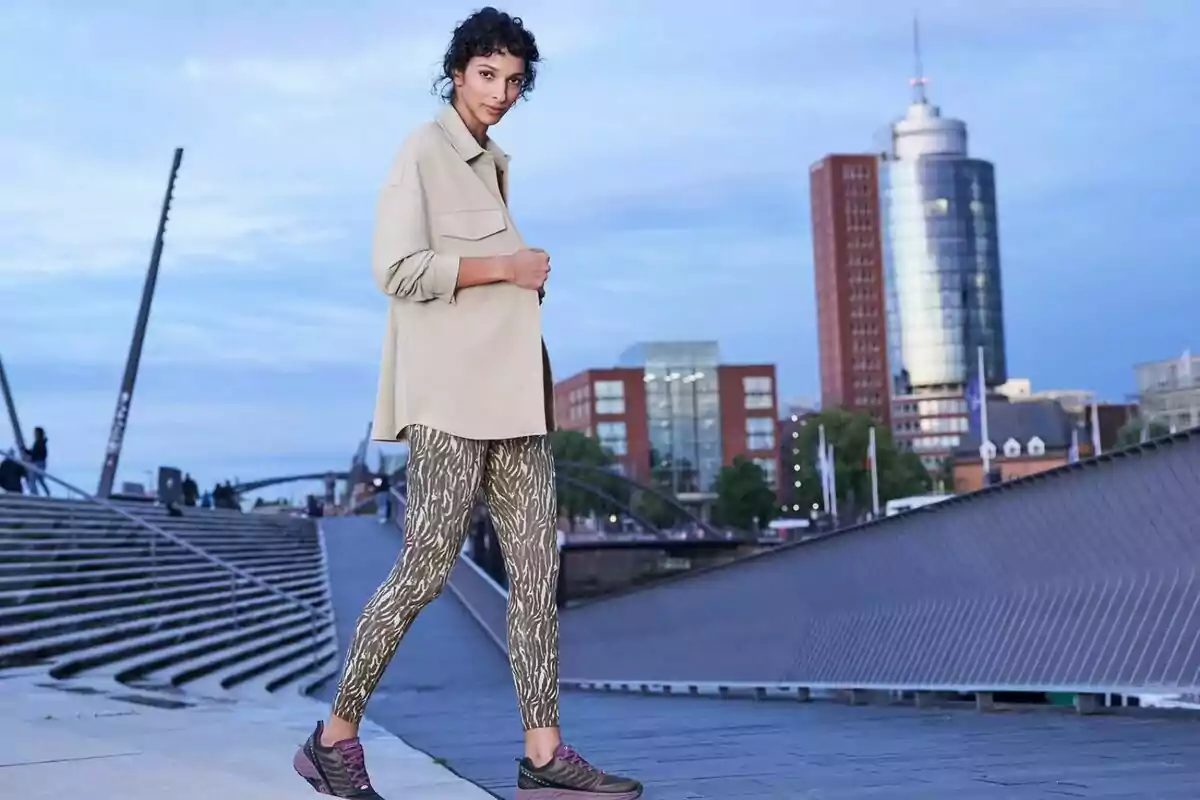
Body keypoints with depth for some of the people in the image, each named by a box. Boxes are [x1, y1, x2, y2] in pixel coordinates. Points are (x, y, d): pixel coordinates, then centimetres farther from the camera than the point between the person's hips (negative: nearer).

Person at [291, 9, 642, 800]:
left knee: (537, 563, 2)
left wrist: (529, 276, 10)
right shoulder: (424, 151, -4)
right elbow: (398, 268, -15)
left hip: (510, 390, 8)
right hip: (449, 392, -8)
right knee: (426, 566, -8)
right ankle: (335, 736, 5)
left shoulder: (496, 163, 21)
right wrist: (507, 268, -11)